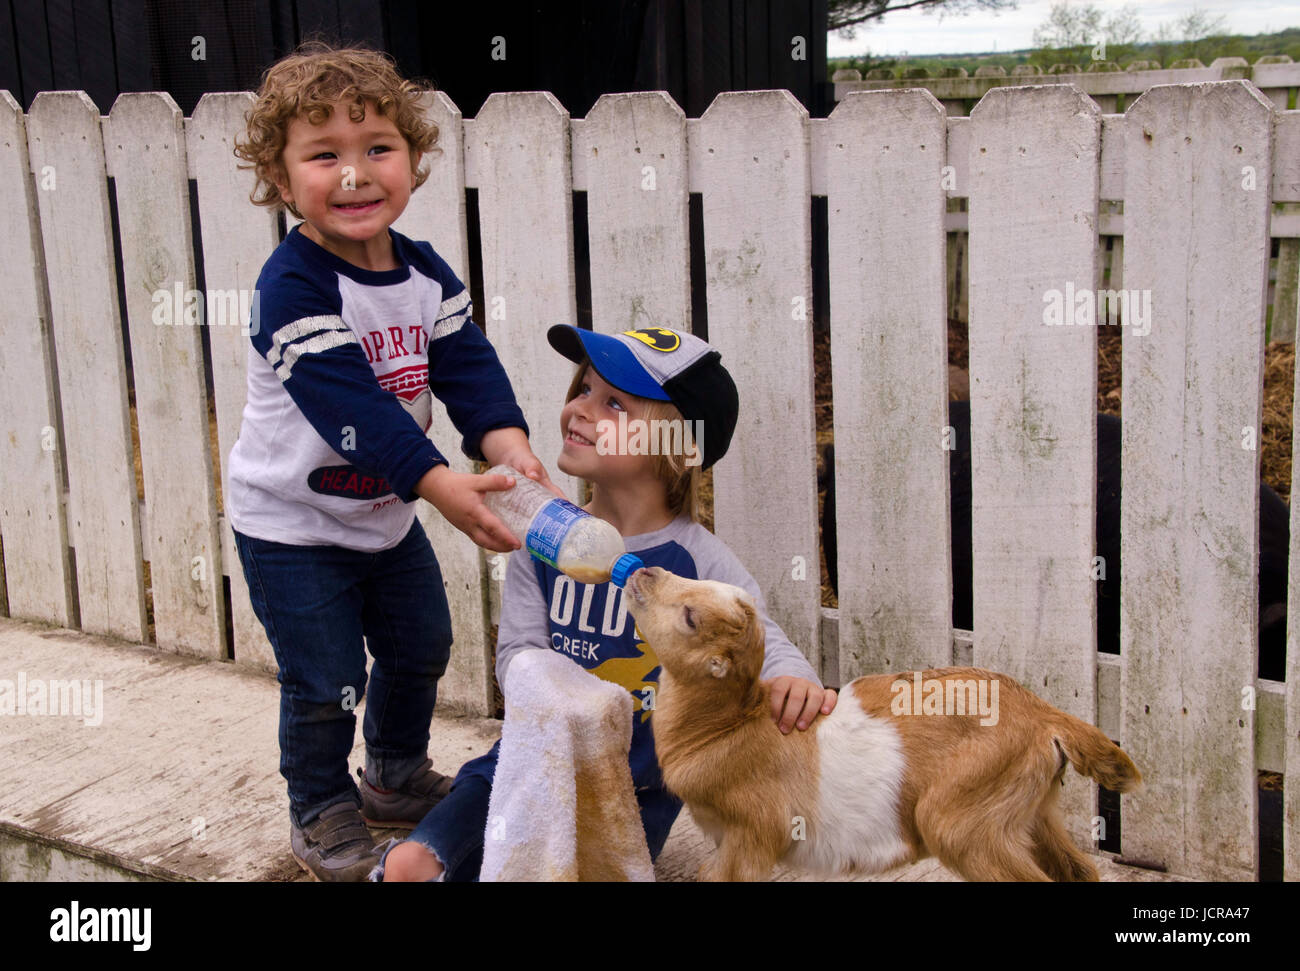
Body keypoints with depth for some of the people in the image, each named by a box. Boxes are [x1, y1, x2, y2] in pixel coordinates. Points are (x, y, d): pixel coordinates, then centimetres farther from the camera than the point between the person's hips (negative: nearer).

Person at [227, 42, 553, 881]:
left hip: (387, 511, 7)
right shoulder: (294, 288, -27)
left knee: (420, 648, 19)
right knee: (325, 682, 2)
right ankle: (322, 811, 26)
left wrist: (511, 447, -32)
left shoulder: (425, 272, -5)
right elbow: (350, 404, -35)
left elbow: (467, 364, -12)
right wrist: (443, 485, -44)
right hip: (292, 525, -7)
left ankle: (397, 778, 43)